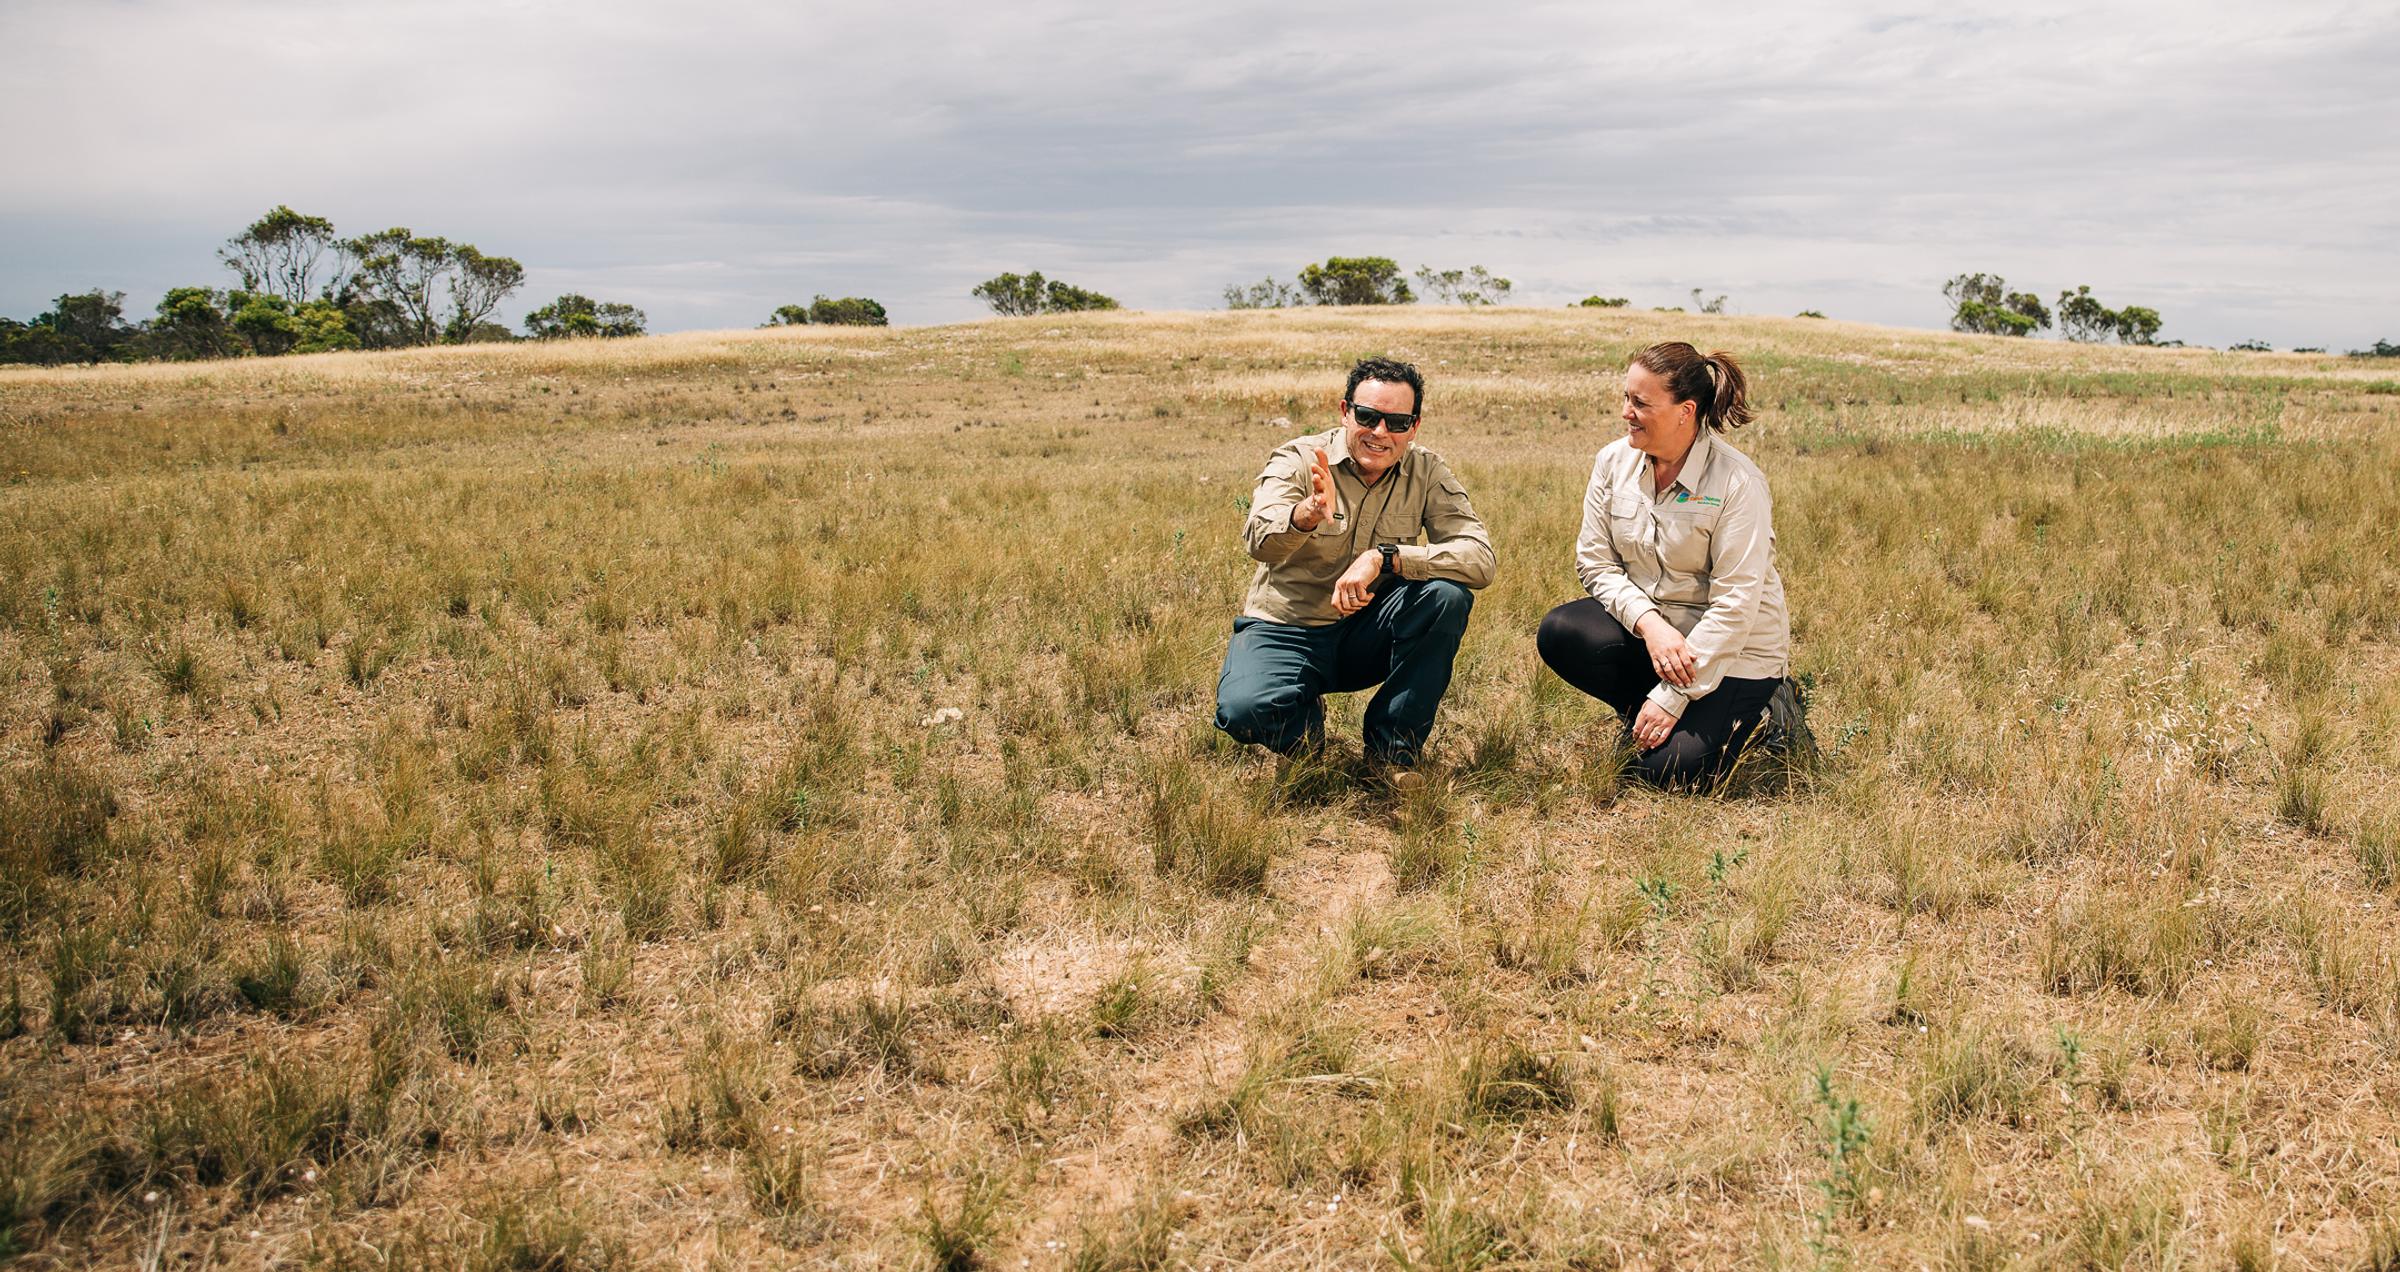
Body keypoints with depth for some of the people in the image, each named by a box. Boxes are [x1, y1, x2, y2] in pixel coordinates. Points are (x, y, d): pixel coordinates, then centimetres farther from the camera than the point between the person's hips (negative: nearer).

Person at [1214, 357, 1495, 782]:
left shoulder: (1427, 473, -5)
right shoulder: (1299, 459, -12)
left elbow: (1480, 558, -19)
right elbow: (1259, 540, -32)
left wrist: (1384, 557, -32)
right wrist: (1309, 514, -55)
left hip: (1368, 633, 3)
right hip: (1287, 629, -2)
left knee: (1447, 594, -26)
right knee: (1245, 710, -32)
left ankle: (1392, 748, -10)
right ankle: (1306, 722, 7)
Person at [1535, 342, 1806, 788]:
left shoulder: (1737, 481, -21)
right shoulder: (1614, 461, -5)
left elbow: (1735, 605, -21)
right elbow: (1595, 562, -3)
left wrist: (1672, 696, -23)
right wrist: (1648, 622, -22)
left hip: (1733, 647, -4)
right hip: (1647, 628, 5)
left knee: (1671, 770, -19)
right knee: (1558, 632, -24)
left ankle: (1758, 702, 11)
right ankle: (1646, 712, 2)